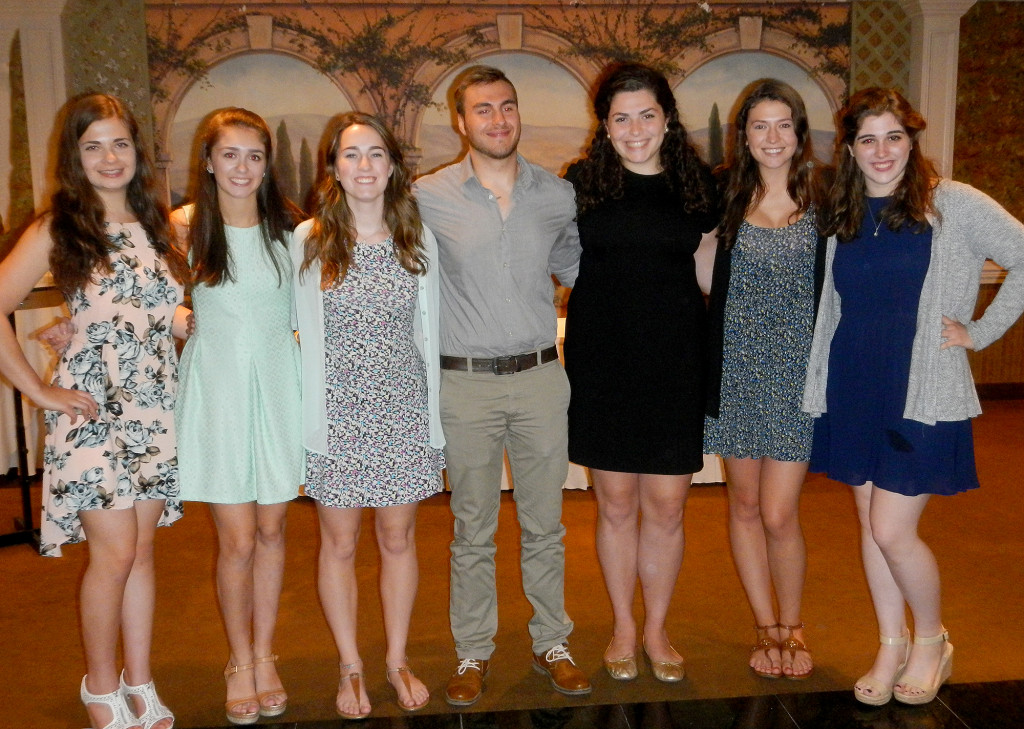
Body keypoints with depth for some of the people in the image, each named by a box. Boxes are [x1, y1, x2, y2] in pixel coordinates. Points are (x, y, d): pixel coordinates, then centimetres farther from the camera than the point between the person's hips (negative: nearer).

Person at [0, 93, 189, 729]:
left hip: (157, 405, 4)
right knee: (115, 551, -3)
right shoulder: (57, 230, -4)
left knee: (144, 547, 10)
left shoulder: (159, 223, 10)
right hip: (92, 407, -4)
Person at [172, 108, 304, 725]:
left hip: (277, 385, 2)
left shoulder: (289, 228, 2)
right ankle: (239, 661, 23)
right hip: (217, 389, -1)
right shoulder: (184, 227, -2)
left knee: (271, 530, 9)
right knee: (237, 539, 1)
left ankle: (264, 656, 27)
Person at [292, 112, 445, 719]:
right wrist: (313, 420, -3)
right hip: (339, 411, -1)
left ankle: (398, 659, 30)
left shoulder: (418, 240, 3)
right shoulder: (310, 240, -2)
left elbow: (429, 331, 6)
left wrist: (435, 415, 4)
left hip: (404, 408, 1)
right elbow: (308, 336, 0)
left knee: (399, 538, 11)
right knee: (340, 544, 9)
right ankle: (351, 667, 27)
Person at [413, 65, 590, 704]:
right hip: (466, 383, -2)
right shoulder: (427, 198, -3)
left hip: (541, 377, 2)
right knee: (473, 530, 9)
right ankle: (474, 653, 25)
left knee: (545, 525, 12)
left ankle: (552, 644, 28)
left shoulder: (559, 195, 4)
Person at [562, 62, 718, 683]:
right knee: (617, 504, 9)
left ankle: (657, 629, 28)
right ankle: (623, 627, 29)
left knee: (667, 506, 7)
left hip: (675, 364, 1)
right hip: (603, 364, -1)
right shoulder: (581, 183, 1)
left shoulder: (697, 185, 6)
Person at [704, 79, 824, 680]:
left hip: (797, 369, -2)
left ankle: (792, 627, 23)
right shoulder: (726, 197, 3)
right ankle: (766, 628, 28)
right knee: (745, 505, 10)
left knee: (778, 515, -3)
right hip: (736, 366, 2)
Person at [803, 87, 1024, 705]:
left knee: (893, 530, -5)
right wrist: (817, 392, 9)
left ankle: (932, 639, 22)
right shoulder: (842, 216, 9)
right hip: (853, 393, 5)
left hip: (923, 396, -5)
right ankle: (892, 646, 28)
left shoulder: (952, 204, -6)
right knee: (872, 524, 11)